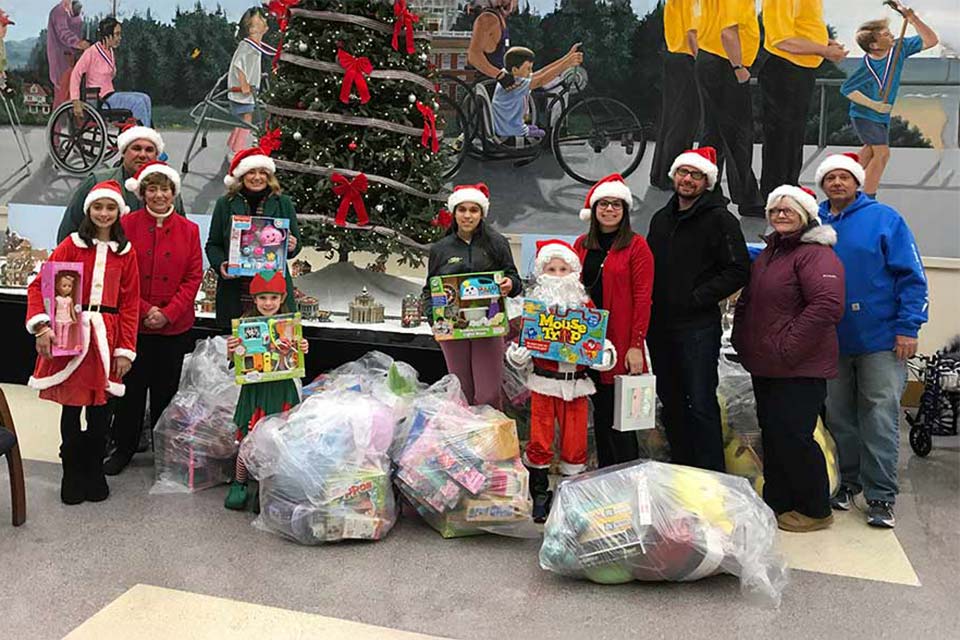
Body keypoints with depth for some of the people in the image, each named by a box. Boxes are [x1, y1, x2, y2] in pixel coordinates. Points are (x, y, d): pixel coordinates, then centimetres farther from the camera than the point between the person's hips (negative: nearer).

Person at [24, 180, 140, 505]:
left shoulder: (126, 253, 7)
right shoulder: (72, 244, 2)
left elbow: (130, 304, 6)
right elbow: (39, 285, -3)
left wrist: (126, 349, 0)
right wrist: (41, 325, -18)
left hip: (106, 337, 1)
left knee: (100, 408, 6)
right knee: (71, 406, 5)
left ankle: (94, 473, 23)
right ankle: (72, 475, 21)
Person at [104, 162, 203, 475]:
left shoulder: (189, 230, 2)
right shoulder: (127, 224, -3)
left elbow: (194, 277, 0)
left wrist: (168, 313, -10)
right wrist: (144, 310, -12)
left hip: (175, 326, 1)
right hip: (133, 323, -1)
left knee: (166, 388, 12)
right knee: (131, 386, 7)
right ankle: (124, 447, 24)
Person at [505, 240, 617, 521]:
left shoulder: (585, 305, 5)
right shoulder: (534, 303, 1)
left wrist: (604, 354, -8)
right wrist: (517, 352, -14)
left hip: (576, 383, 1)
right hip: (543, 382, -1)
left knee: (575, 442, 7)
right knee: (539, 442, 2)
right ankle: (539, 495, 18)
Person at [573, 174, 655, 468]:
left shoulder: (636, 245, -3)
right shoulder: (582, 244, 11)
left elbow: (642, 298, -8)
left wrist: (636, 344, -14)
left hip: (621, 343, -5)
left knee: (619, 413, -2)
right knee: (600, 410, 12)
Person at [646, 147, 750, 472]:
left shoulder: (720, 219, -5)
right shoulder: (661, 219, 17)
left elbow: (738, 271, -11)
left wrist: (697, 298, -14)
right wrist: (651, 301, 9)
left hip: (698, 326, -7)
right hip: (660, 324, 7)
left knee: (700, 404, -7)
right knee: (670, 403, 14)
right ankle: (679, 470, 26)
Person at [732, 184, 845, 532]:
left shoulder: (816, 254, -13)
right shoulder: (767, 254, 17)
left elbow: (828, 305, -26)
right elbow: (747, 301, 27)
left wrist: (788, 347, -23)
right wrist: (741, 339, 16)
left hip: (800, 369, -9)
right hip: (764, 366, 9)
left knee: (792, 437, -6)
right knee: (771, 435, 15)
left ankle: (815, 510, 13)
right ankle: (776, 503, 28)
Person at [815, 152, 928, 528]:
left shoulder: (884, 219, -3)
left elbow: (912, 276, -6)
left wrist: (908, 328, -12)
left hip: (880, 339, -4)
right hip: (831, 340, 4)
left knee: (880, 417, -1)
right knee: (838, 416, 12)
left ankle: (881, 497, 8)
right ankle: (846, 482, 27)